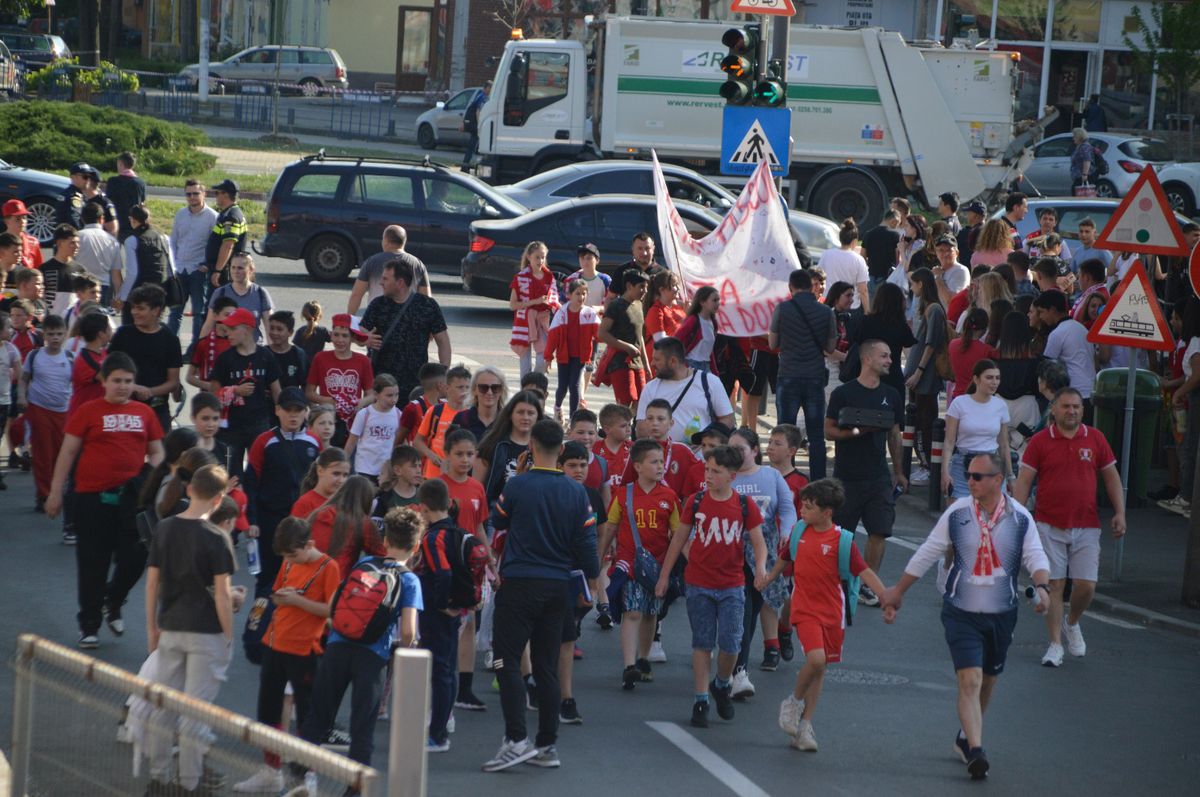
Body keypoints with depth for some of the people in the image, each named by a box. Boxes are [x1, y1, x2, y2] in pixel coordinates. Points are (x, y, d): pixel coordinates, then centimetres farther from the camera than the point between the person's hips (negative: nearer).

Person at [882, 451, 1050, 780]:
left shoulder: (1020, 517, -4)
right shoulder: (957, 513, -4)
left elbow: (1036, 557, -6)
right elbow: (926, 554, 4)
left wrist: (1042, 586, -28)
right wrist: (897, 592, 9)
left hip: (1001, 615, 2)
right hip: (961, 614, -2)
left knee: (987, 681, 16)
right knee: (970, 680, -15)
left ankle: (967, 737, 38)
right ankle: (975, 752, -21)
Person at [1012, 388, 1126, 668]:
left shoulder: (1095, 439, 6)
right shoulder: (1040, 441, -1)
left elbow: (1111, 476, 13)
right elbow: (1023, 481, -1)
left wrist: (1120, 512, 6)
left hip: (1086, 527, 2)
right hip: (1049, 526, -2)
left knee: (1086, 586, -4)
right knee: (1054, 585, -2)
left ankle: (1071, 623, 27)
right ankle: (1055, 645, 8)